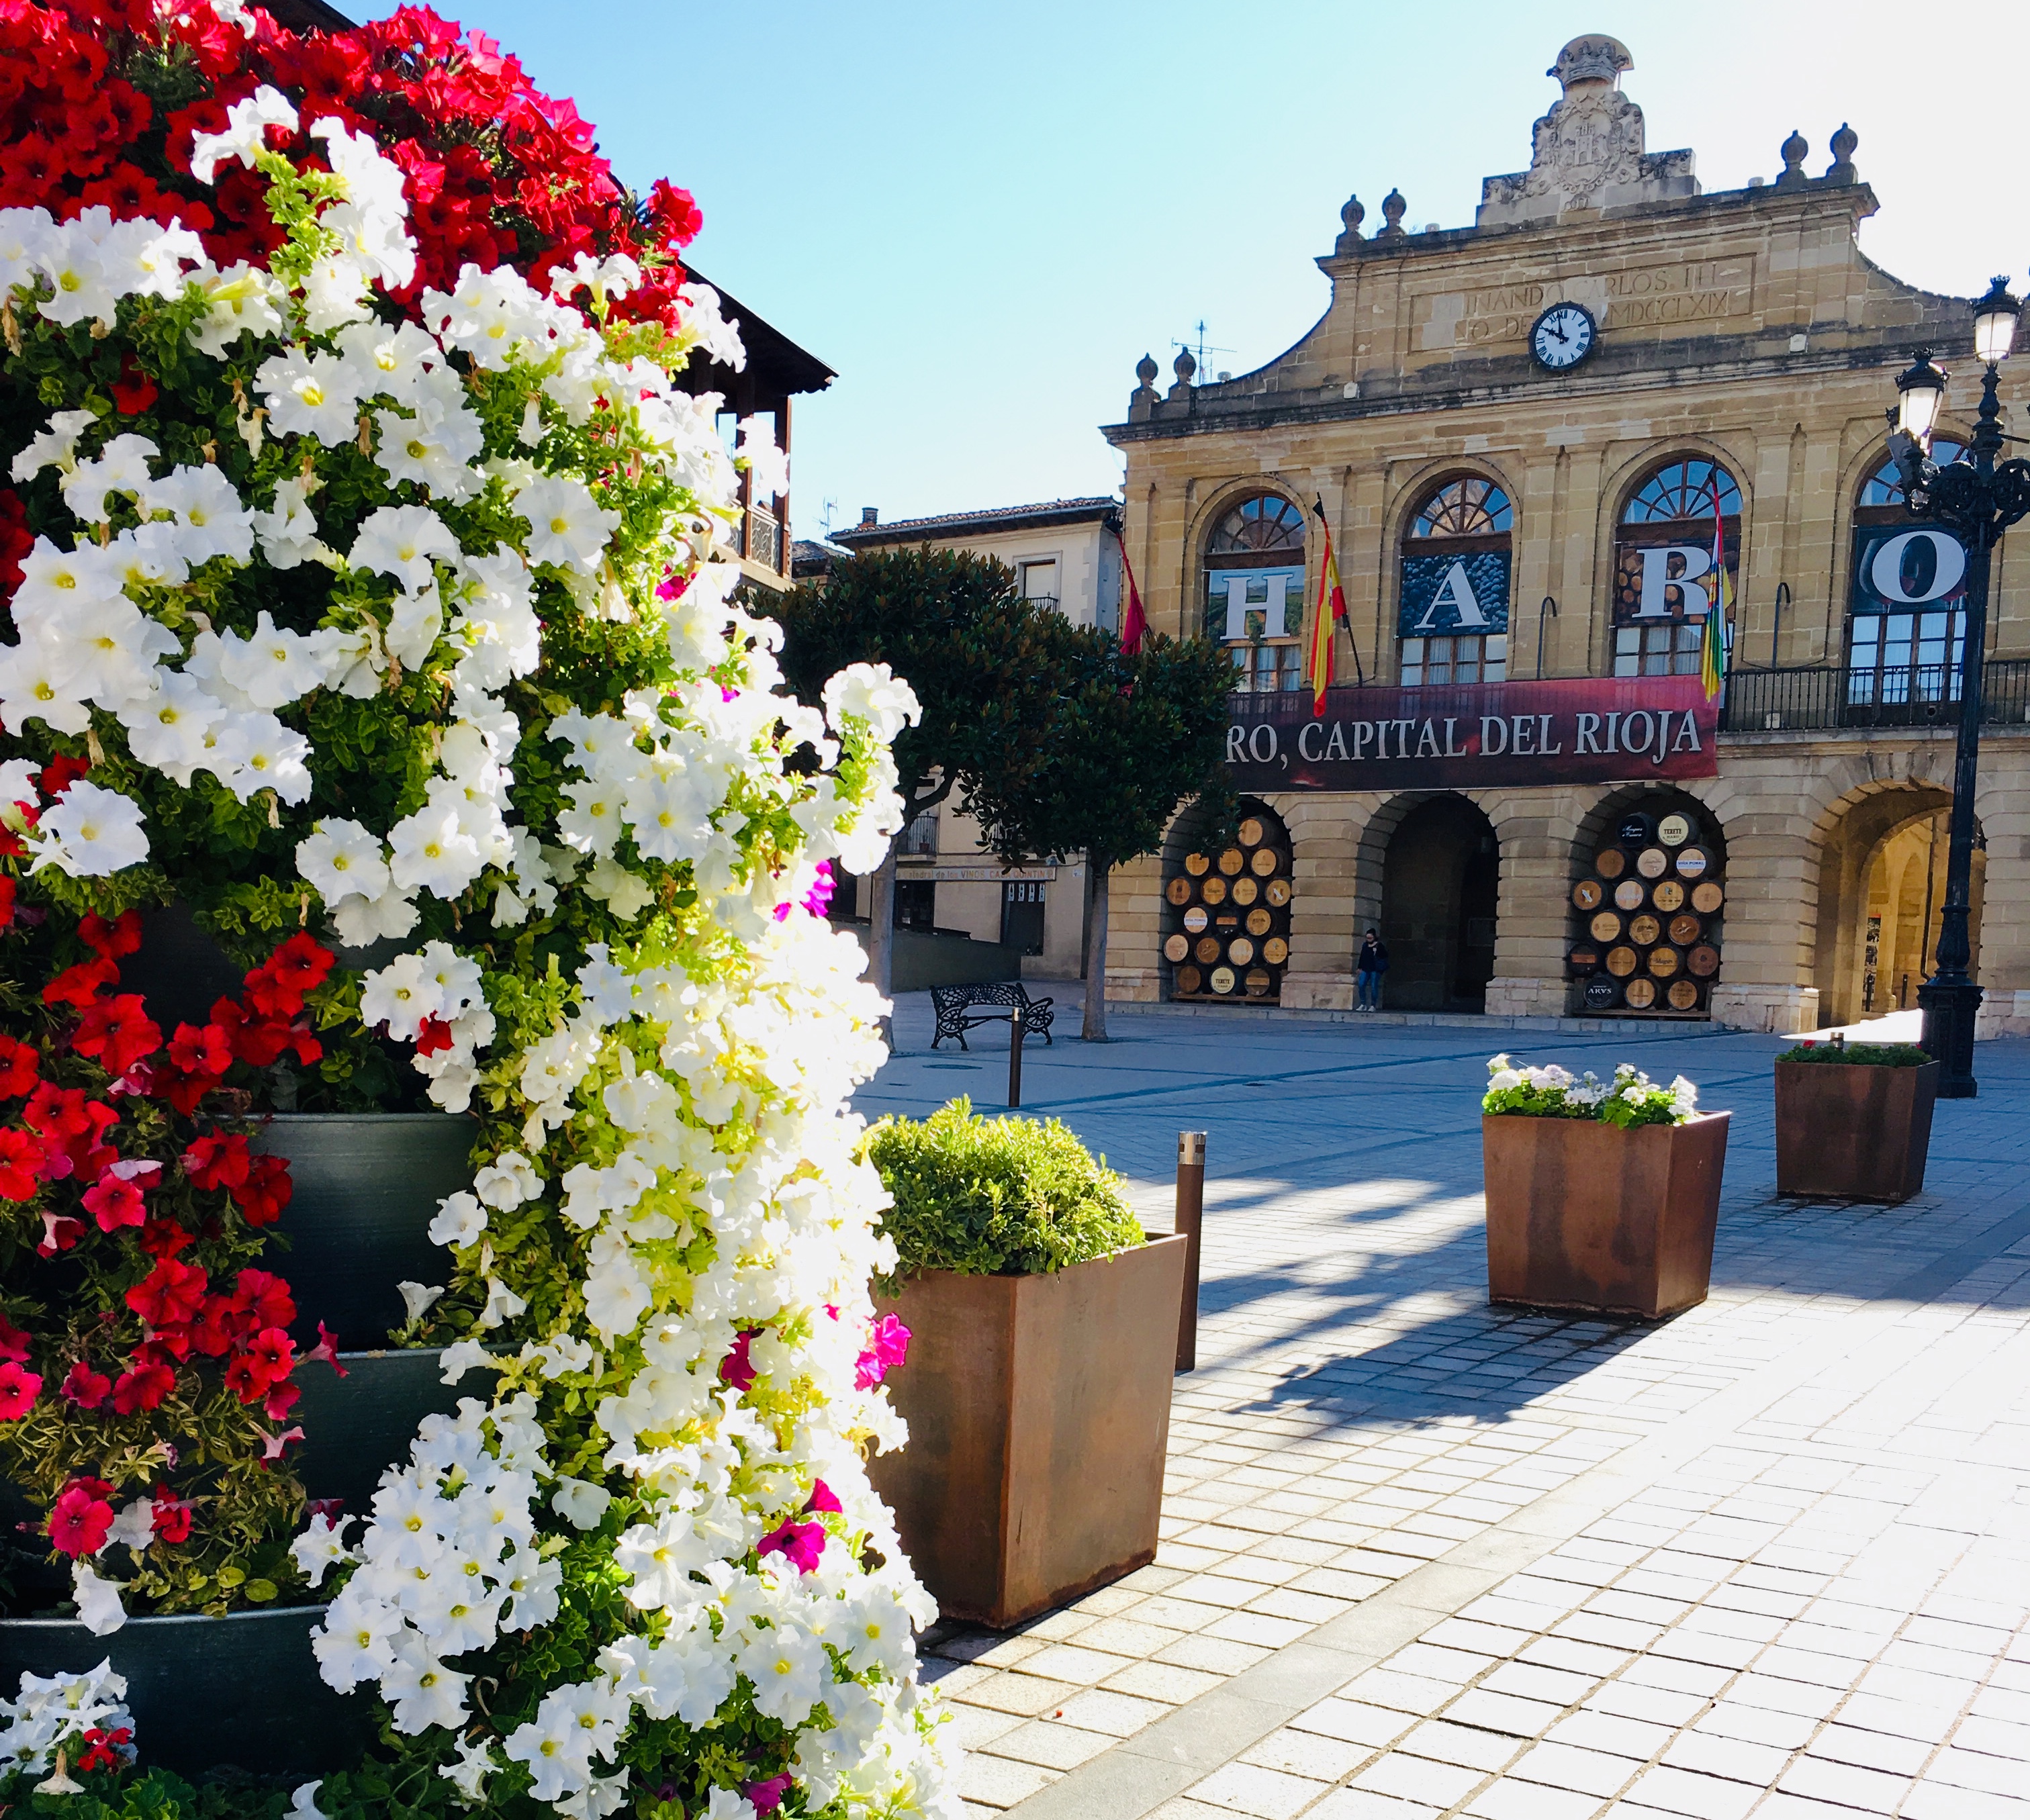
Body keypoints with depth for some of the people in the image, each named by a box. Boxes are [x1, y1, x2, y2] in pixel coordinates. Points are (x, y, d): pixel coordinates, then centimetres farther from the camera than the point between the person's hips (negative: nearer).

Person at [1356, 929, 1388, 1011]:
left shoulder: (1379, 946, -2)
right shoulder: (1365, 945, 15)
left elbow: (1385, 956, -7)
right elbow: (1362, 957, 20)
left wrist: (1377, 952, -20)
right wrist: (1359, 967, 19)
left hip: (1375, 970, -5)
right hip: (1365, 969, 5)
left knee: (1374, 987, -3)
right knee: (1361, 985, -5)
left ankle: (1373, 1006, 5)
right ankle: (1363, 1005, 3)